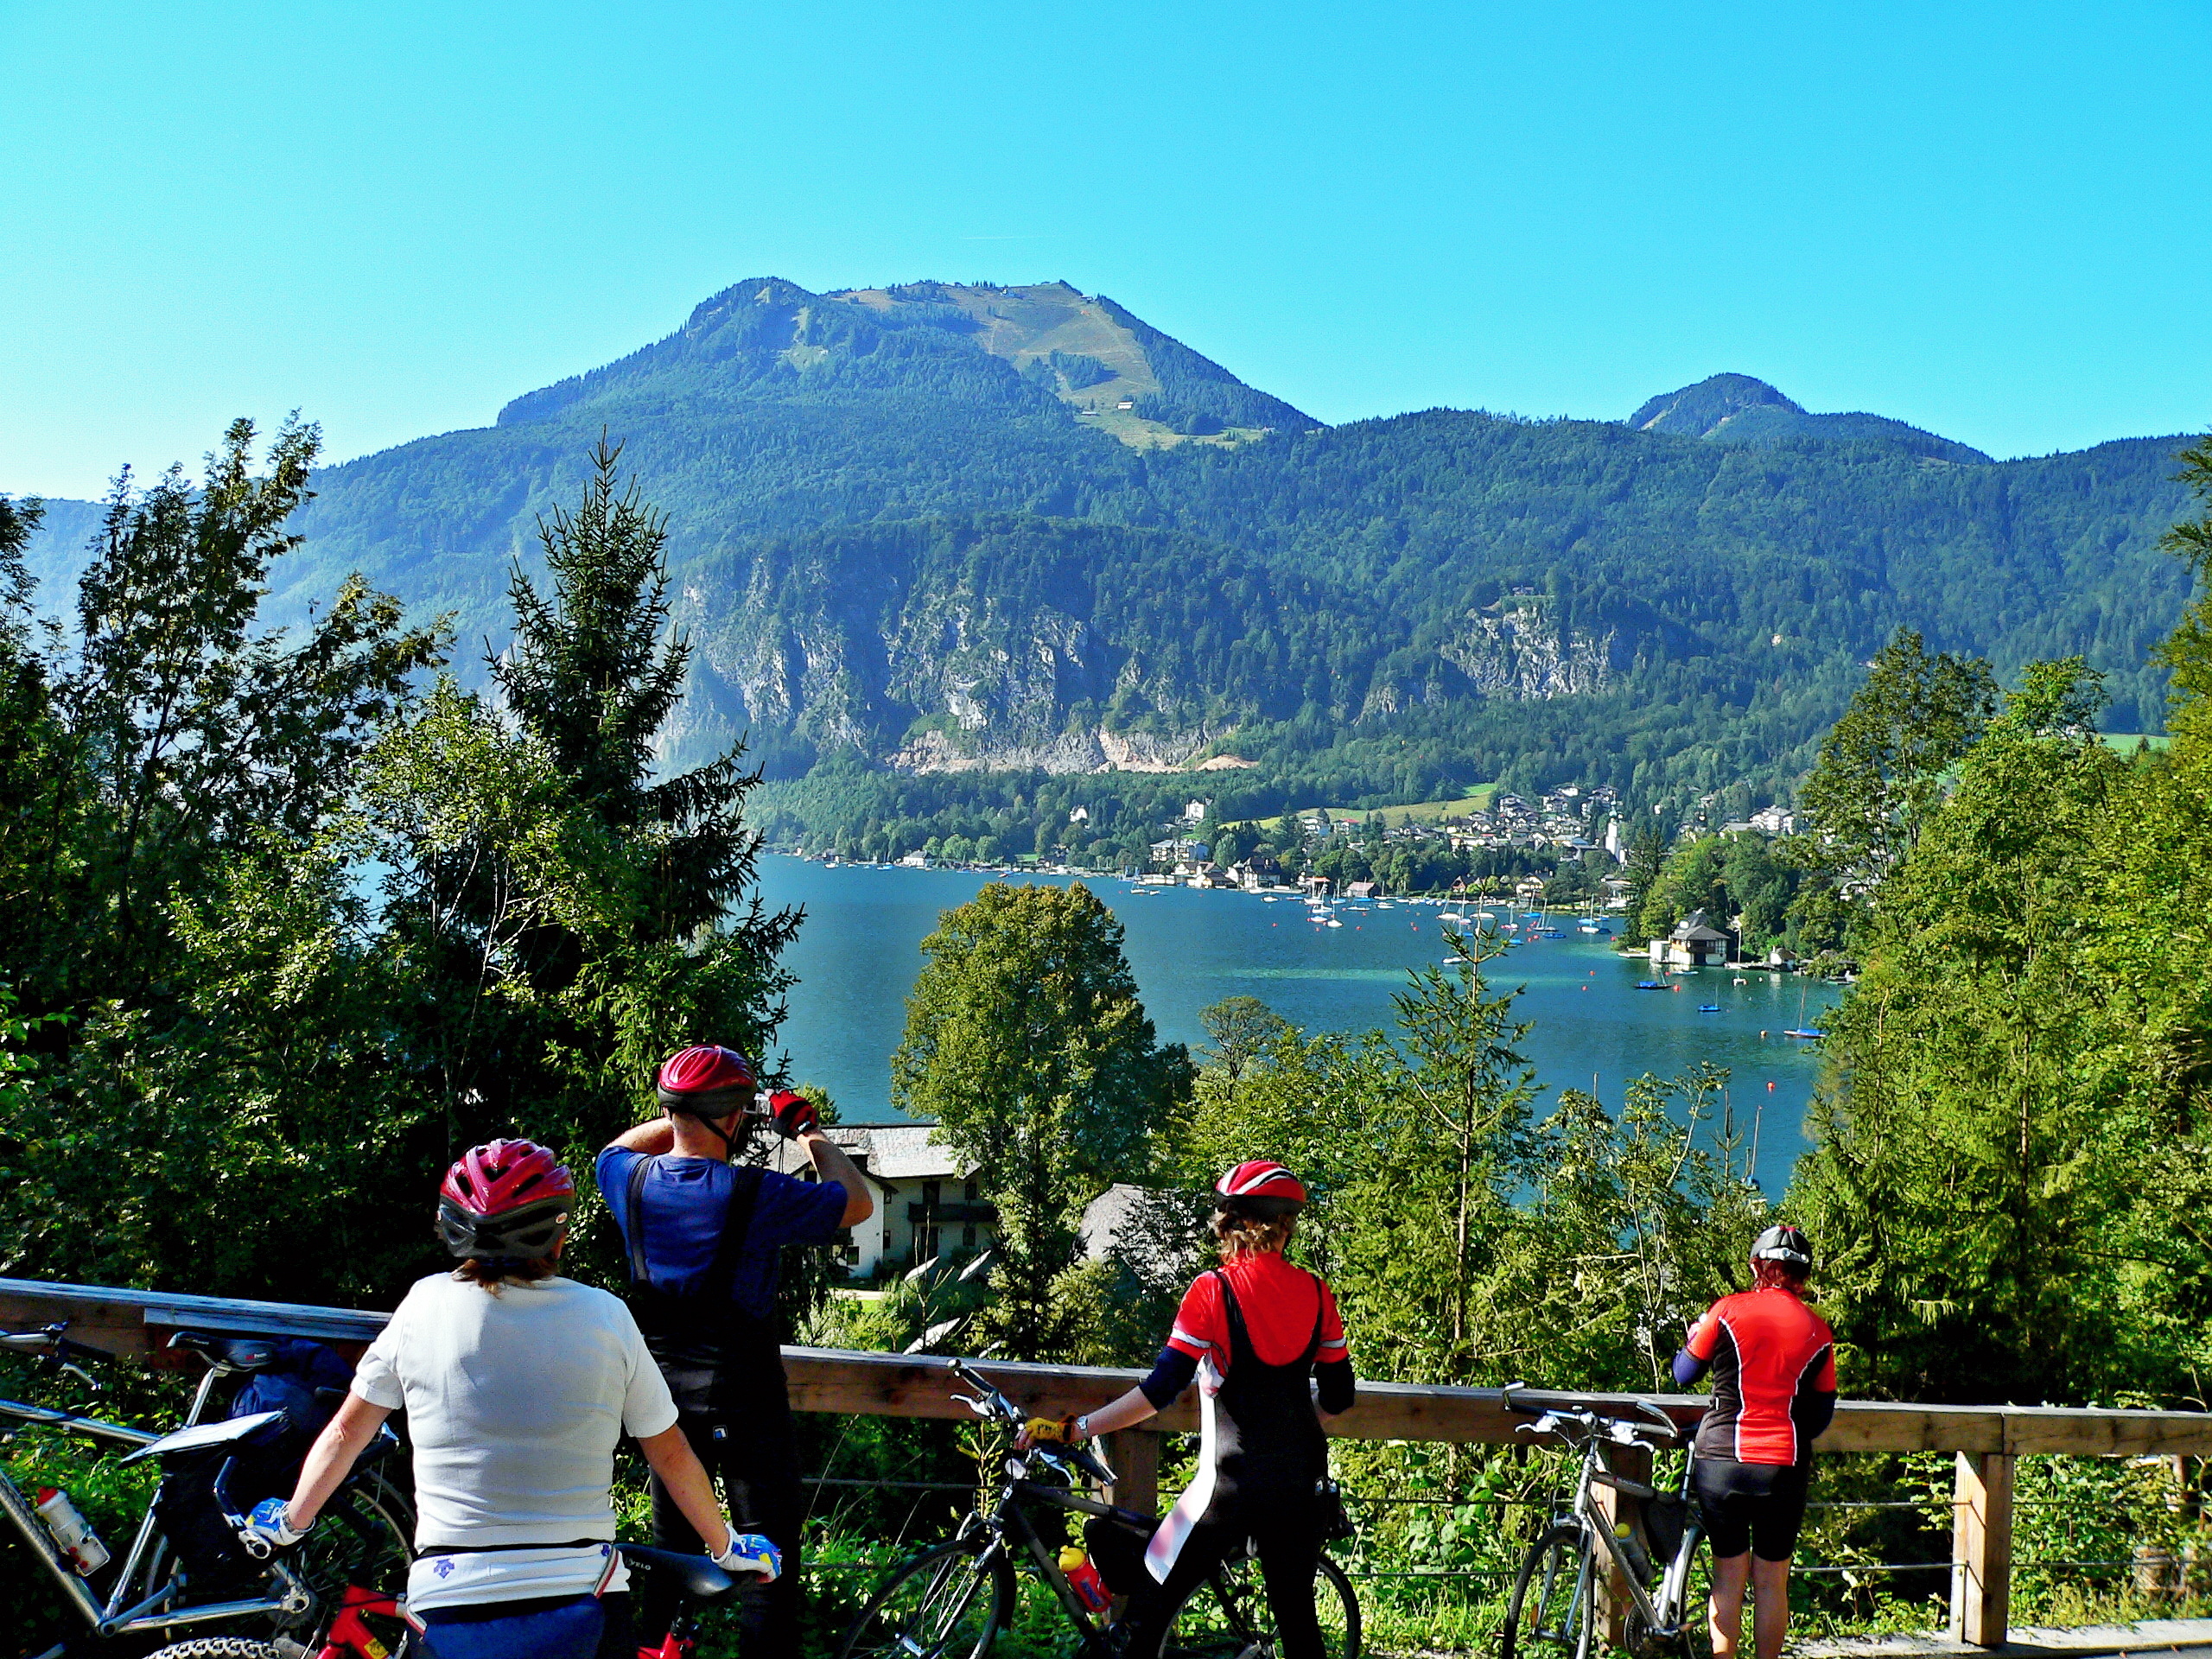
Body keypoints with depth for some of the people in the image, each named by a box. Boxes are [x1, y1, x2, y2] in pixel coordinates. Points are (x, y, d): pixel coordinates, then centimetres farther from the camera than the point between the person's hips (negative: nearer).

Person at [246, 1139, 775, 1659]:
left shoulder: (425, 1304, -2)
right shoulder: (606, 1317, -4)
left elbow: (347, 1432, 8)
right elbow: (671, 1455, 4)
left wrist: (289, 1522, 26)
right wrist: (727, 1549, 19)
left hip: (446, 1614, 1)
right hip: (580, 1614, -1)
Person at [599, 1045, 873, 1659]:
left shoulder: (633, 1181, -6)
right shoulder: (756, 1194, -20)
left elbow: (618, 1147, 21)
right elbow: (857, 1203, -7)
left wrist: (685, 1115, 17)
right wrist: (809, 1130, 2)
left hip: (663, 1384, 6)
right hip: (743, 1393, -5)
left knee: (670, 1539, 20)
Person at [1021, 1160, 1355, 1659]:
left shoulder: (1212, 1291, -10)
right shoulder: (1316, 1293, 2)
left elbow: (1160, 1391, -14)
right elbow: (1339, 1398, 7)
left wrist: (1071, 1429, -10)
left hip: (1231, 1483, -5)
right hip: (1299, 1484, 5)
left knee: (1149, 1604, 7)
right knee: (1297, 1619, 16)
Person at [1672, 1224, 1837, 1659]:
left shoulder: (1728, 1310, -3)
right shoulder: (1818, 1331, 3)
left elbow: (1684, 1374, 7)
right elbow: (1822, 1414, 10)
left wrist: (1693, 1337, 28)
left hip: (1720, 1461, -1)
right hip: (1785, 1469, 1)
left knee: (1728, 1577, 9)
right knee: (1772, 1583, 10)